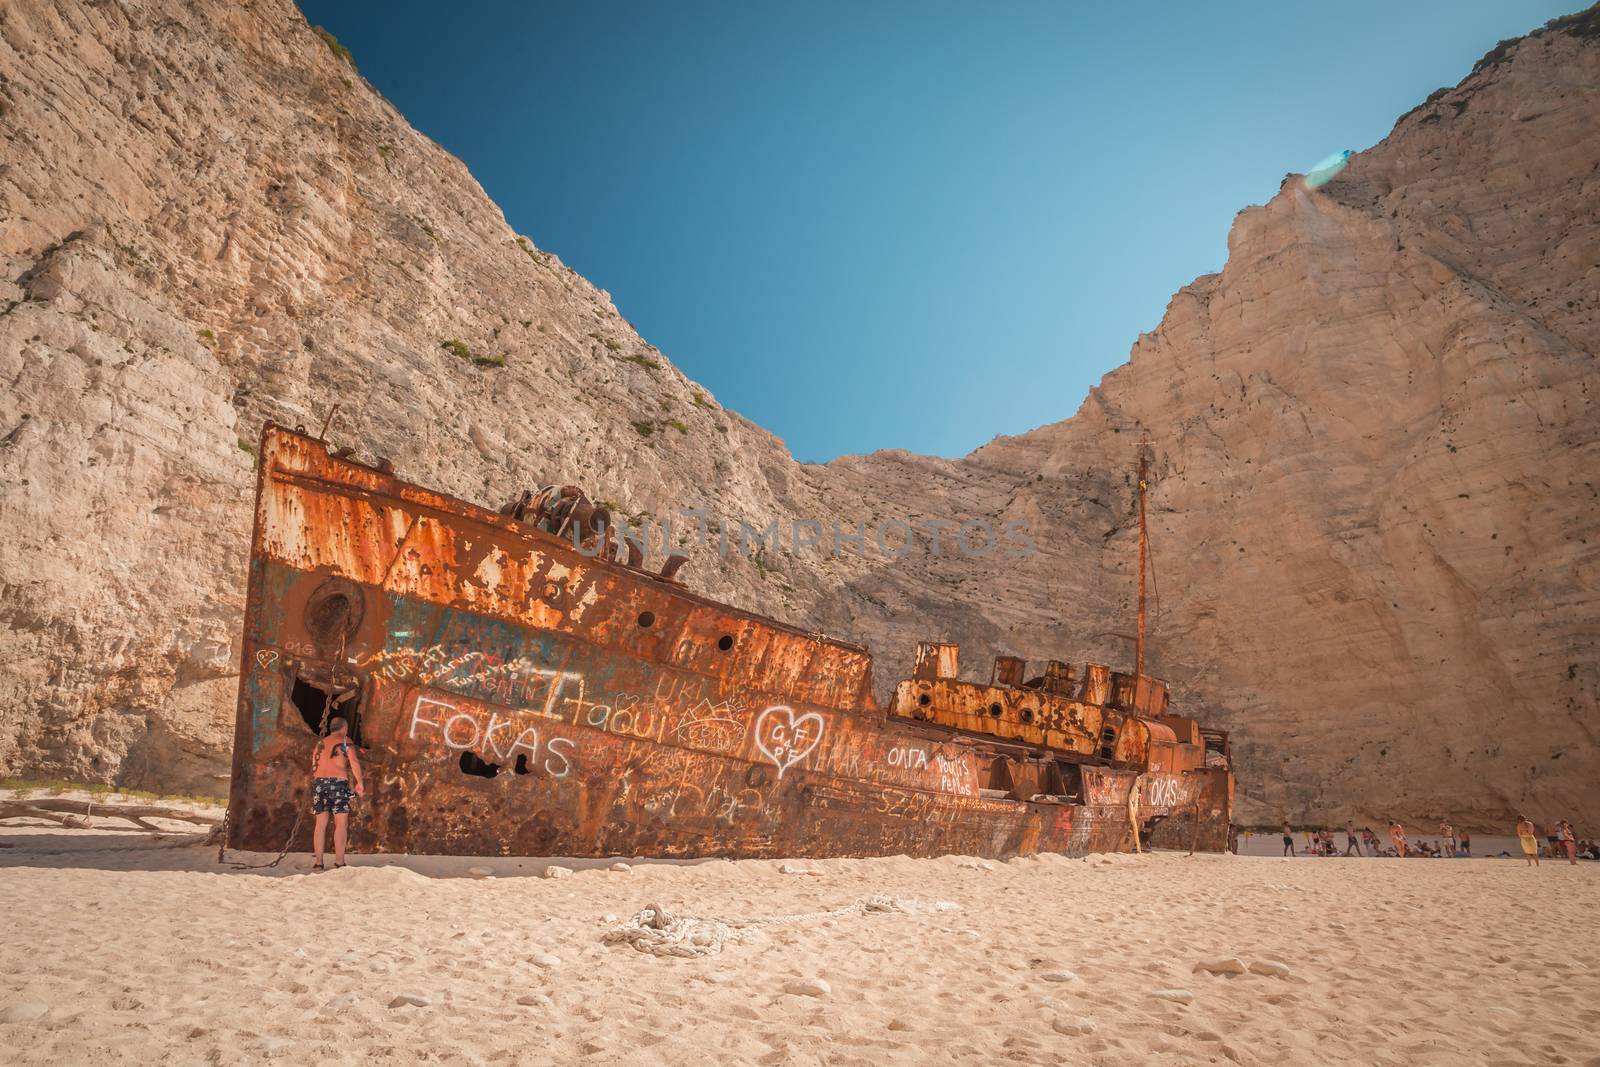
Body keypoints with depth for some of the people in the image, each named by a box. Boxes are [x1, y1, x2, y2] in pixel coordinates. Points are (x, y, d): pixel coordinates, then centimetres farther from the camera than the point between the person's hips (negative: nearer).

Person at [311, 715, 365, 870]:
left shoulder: (321, 742, 20)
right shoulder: (346, 741, 4)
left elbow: (315, 765, 16)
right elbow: (354, 762, -8)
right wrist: (360, 783, -7)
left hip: (319, 782, 5)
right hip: (338, 782, -5)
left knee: (320, 823, 7)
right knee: (341, 823, -4)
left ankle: (318, 862, 4)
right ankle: (339, 862, -10)